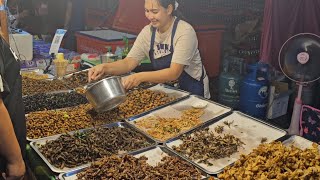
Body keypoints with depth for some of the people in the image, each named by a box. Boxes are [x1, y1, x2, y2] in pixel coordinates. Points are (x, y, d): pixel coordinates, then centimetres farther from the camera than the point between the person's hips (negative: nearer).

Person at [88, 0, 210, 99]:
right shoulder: (148, 32, -3)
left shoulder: (185, 32, -20)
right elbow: (129, 63, -6)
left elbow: (174, 73, -28)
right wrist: (104, 68, -24)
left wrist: (140, 77, -40)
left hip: (192, 93, -5)